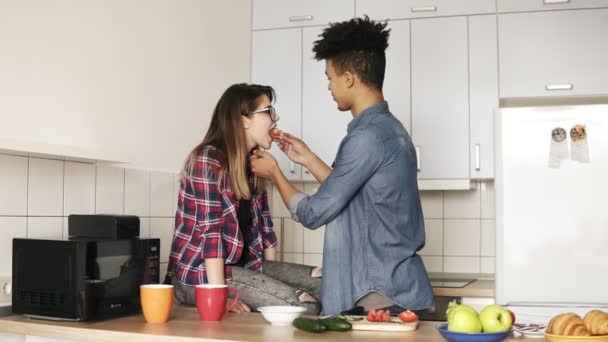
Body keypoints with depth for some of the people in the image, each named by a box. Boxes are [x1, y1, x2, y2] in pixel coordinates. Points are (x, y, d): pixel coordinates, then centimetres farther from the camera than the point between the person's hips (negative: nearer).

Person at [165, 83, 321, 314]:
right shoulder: (208, 160, -14)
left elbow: (263, 223, 11)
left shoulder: (254, 164, 11)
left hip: (245, 265, 8)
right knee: (304, 306, -23)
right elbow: (210, 231, -21)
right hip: (202, 273, -8)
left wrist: (274, 277, 7)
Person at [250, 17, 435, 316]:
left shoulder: (367, 136, -20)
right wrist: (307, 158, 20)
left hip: (382, 294, -9)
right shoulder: (387, 128, 12)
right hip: (393, 285, 9)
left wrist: (274, 173, 2)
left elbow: (313, 213, -15)